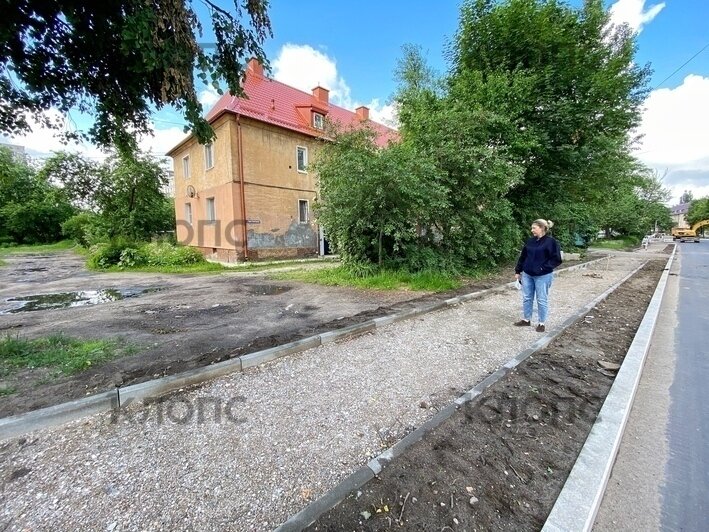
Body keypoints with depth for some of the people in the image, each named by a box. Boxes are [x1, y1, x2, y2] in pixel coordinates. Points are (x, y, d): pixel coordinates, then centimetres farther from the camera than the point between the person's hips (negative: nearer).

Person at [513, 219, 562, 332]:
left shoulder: (551, 242, -11)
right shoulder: (530, 241, 7)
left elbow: (556, 259, -12)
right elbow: (522, 257, 12)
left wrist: (543, 268, -18)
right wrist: (518, 271, 11)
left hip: (542, 276, -6)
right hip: (527, 275, 6)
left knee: (542, 300, 5)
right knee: (527, 298, 13)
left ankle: (541, 323, 19)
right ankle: (526, 320, 26)